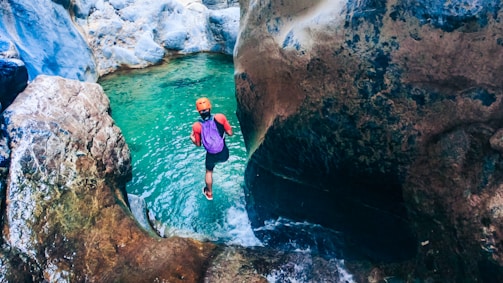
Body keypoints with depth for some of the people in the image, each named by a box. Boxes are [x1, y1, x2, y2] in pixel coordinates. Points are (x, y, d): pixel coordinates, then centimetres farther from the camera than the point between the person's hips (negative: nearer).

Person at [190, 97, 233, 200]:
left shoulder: (196, 126, -16)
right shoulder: (220, 117, -18)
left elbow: (198, 144, -4)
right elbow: (230, 133, -8)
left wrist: (192, 138, 16)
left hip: (212, 156, 0)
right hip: (224, 154, 0)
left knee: (209, 171, 29)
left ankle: (209, 193, 49)